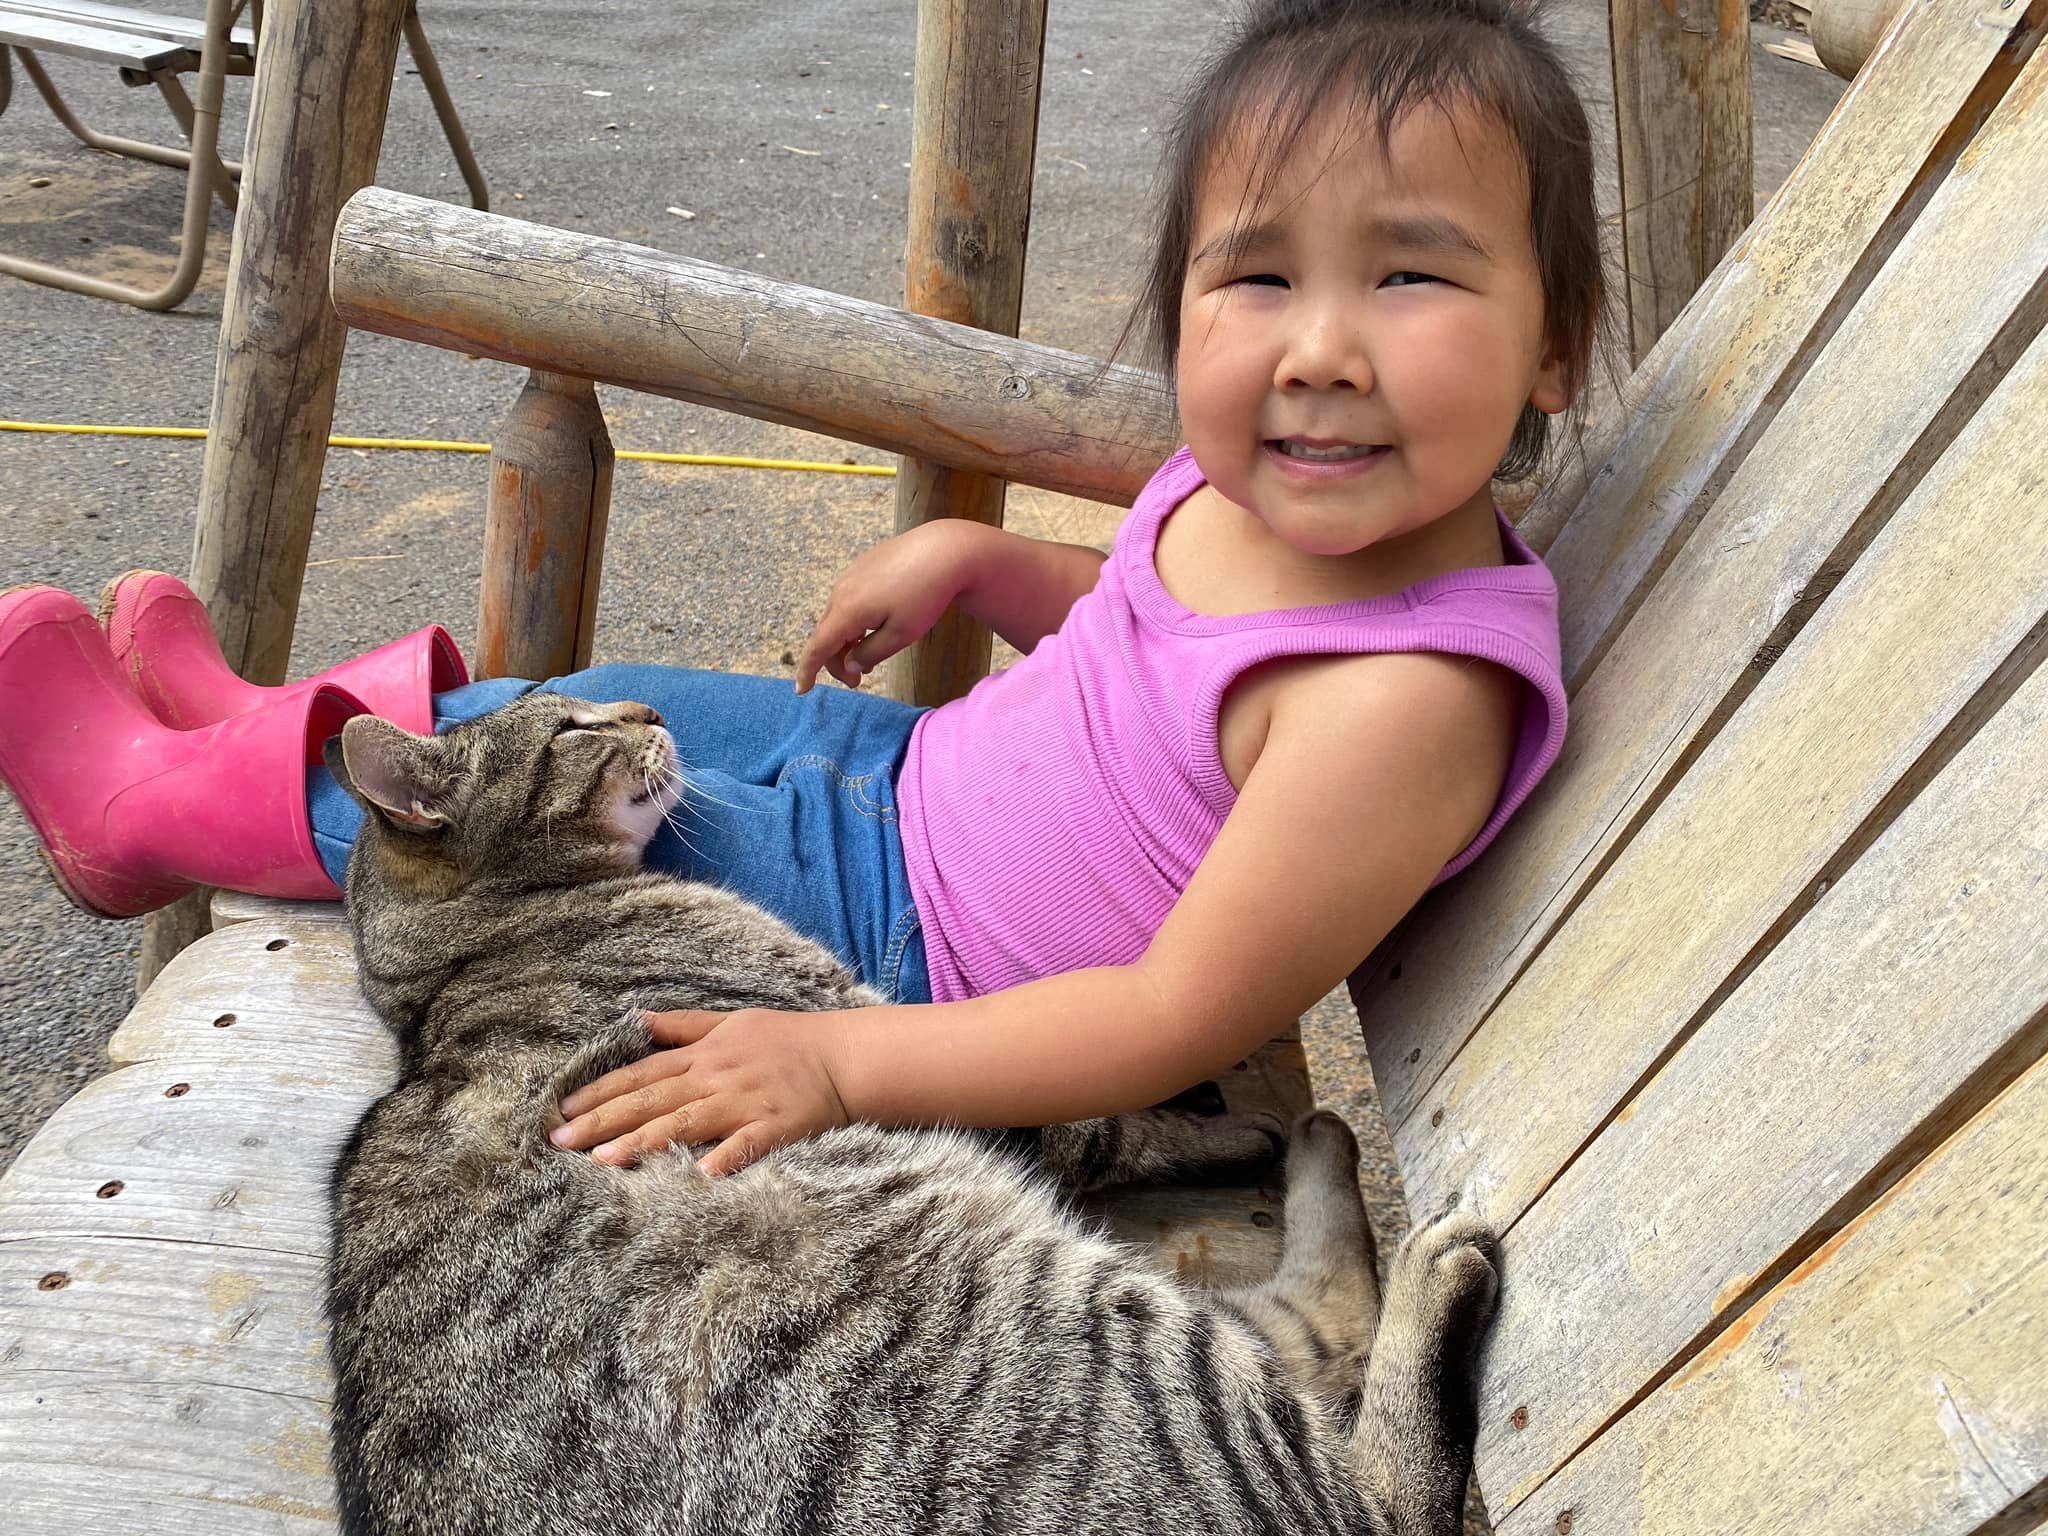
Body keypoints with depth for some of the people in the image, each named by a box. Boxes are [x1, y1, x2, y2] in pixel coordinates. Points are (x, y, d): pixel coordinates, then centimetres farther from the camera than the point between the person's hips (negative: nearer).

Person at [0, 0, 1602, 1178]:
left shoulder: (1411, 698, -33)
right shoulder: (1263, 497, -8)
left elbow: (1182, 1016, -30)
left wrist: (840, 1062, -29)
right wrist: (978, 556, -3)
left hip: (913, 951, -7)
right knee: (596, 708, 13)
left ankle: (157, 805, 24)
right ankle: (271, 726, 39)